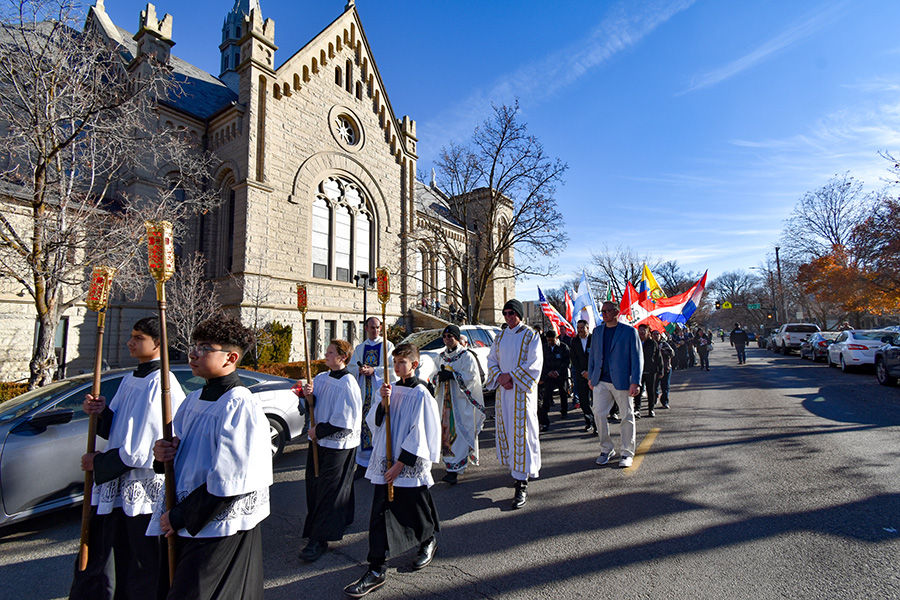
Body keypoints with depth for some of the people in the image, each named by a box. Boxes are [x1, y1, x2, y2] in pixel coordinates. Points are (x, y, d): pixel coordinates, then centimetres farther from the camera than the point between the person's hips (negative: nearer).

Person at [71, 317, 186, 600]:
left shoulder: (161, 386, -20)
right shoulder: (130, 379, 8)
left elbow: (141, 451, -20)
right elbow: (115, 430, 15)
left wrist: (99, 462, -7)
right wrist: (101, 412, -4)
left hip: (143, 492, -8)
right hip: (114, 486, 9)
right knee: (93, 557, 22)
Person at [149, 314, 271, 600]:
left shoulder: (240, 407, -21)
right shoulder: (194, 400, 6)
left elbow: (229, 483, -22)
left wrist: (180, 517, -13)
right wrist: (165, 451, -4)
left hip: (221, 531, -8)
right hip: (184, 525, 8)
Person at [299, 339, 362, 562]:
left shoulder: (347, 384, -19)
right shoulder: (321, 378, 4)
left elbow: (345, 420, -20)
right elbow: (313, 407, 12)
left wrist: (319, 431, -13)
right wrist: (308, 395, -9)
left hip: (338, 445, -8)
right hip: (319, 441, 8)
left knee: (328, 490, 1)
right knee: (314, 484, 17)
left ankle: (319, 539, 14)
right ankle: (338, 521, 38)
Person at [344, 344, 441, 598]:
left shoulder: (420, 393, -13)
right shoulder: (393, 389, 5)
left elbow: (420, 433, -15)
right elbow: (376, 421, 4)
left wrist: (400, 463, -16)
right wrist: (384, 402, -15)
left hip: (410, 465, -5)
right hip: (386, 462, 5)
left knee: (415, 510, 14)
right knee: (380, 514, 5)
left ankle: (428, 542, 43)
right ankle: (376, 570, 17)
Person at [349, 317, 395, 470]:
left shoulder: (387, 345, 4)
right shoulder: (360, 348, 16)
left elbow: (391, 367, -5)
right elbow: (350, 367, 10)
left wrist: (374, 370, -14)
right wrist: (360, 370, -10)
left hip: (381, 390, -3)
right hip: (363, 391, 4)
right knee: (363, 421, 2)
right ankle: (363, 462, 12)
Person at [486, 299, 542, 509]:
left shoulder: (531, 335, -5)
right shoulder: (501, 336, 11)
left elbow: (534, 364, -12)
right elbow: (492, 360, 11)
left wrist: (510, 376, -16)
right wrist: (500, 378, -7)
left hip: (522, 390, -6)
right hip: (503, 390, 6)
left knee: (521, 432, -7)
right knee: (507, 430, 10)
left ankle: (522, 484, -2)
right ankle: (530, 465, 31)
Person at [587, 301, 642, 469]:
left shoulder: (629, 331, -3)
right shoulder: (597, 331, 11)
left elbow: (637, 358, -6)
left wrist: (635, 383, -12)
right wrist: (591, 377, 12)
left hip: (622, 382, -4)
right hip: (601, 381, 4)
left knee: (627, 417, 6)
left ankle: (627, 453, 21)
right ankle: (607, 449, 18)